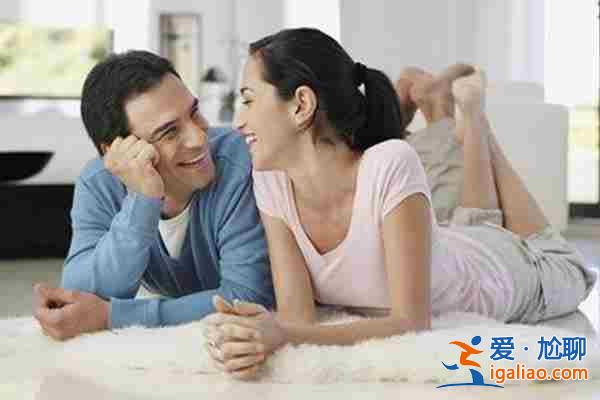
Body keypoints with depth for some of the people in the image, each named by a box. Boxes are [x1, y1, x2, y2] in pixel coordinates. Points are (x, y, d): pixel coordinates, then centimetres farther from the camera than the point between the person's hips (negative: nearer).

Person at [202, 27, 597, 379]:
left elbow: (412, 323, -44)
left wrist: (284, 335, -58)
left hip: (503, 274, -4)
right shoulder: (271, 180, -29)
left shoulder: (390, 166, -44)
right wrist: (256, 330, -55)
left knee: (568, 273, 31)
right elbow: (297, 314, -31)